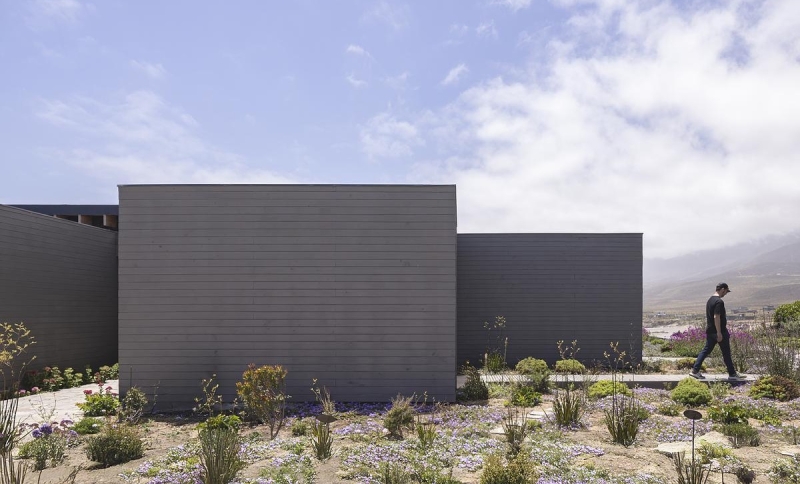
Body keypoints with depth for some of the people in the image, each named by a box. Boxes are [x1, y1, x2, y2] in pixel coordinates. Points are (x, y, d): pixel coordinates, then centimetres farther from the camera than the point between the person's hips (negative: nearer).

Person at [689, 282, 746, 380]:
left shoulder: (710, 300, 12)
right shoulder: (719, 301, -17)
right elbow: (716, 317, -24)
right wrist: (719, 333, -23)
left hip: (710, 331, 9)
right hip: (720, 332, -9)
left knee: (706, 350, 8)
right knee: (726, 353, 3)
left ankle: (695, 370, 4)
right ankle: (732, 374, 13)